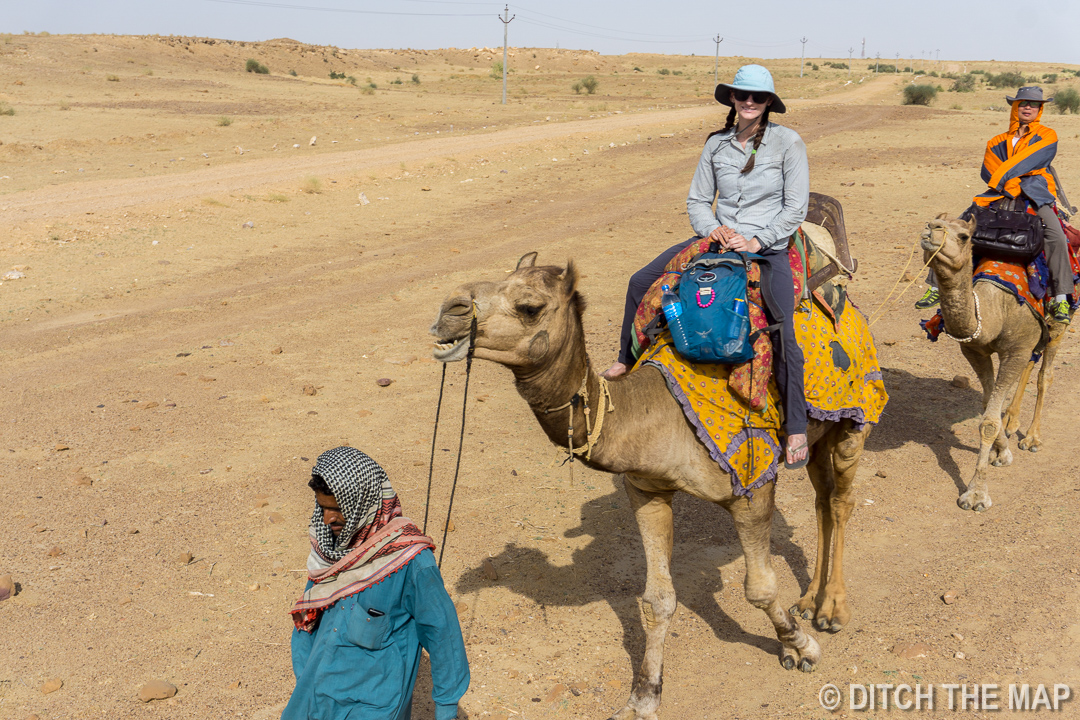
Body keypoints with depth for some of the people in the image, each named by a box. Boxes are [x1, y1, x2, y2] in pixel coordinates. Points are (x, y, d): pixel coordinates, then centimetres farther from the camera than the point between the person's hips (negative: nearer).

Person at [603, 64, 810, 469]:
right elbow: (697, 201, 10)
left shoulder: (787, 142, -5)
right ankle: (627, 360, 18)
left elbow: (796, 208, -6)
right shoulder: (716, 144, 6)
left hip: (768, 246, -4)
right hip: (719, 239, 5)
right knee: (641, 281, -3)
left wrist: (757, 241, -14)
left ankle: (796, 429, -12)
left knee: (783, 332, -24)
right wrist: (715, 230, -9)